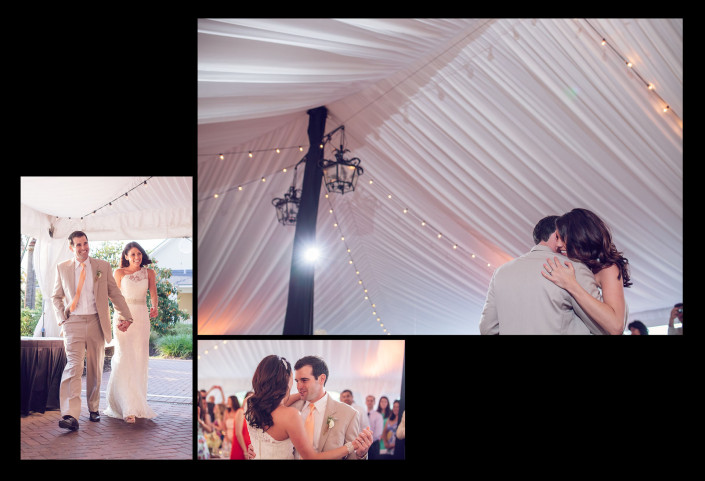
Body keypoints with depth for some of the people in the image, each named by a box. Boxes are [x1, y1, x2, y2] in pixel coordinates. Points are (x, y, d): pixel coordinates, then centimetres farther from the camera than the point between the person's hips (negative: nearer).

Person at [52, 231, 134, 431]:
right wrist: (61, 319, 0)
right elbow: (56, 297, 14)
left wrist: (126, 316, 3)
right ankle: (70, 415, -21)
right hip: (73, 323, -1)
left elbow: (115, 293, 9)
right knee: (73, 366, -15)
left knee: (95, 369, 9)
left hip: (96, 323, 1)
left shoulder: (102, 266, 7)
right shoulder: (62, 268, 8)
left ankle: (93, 408, 25)